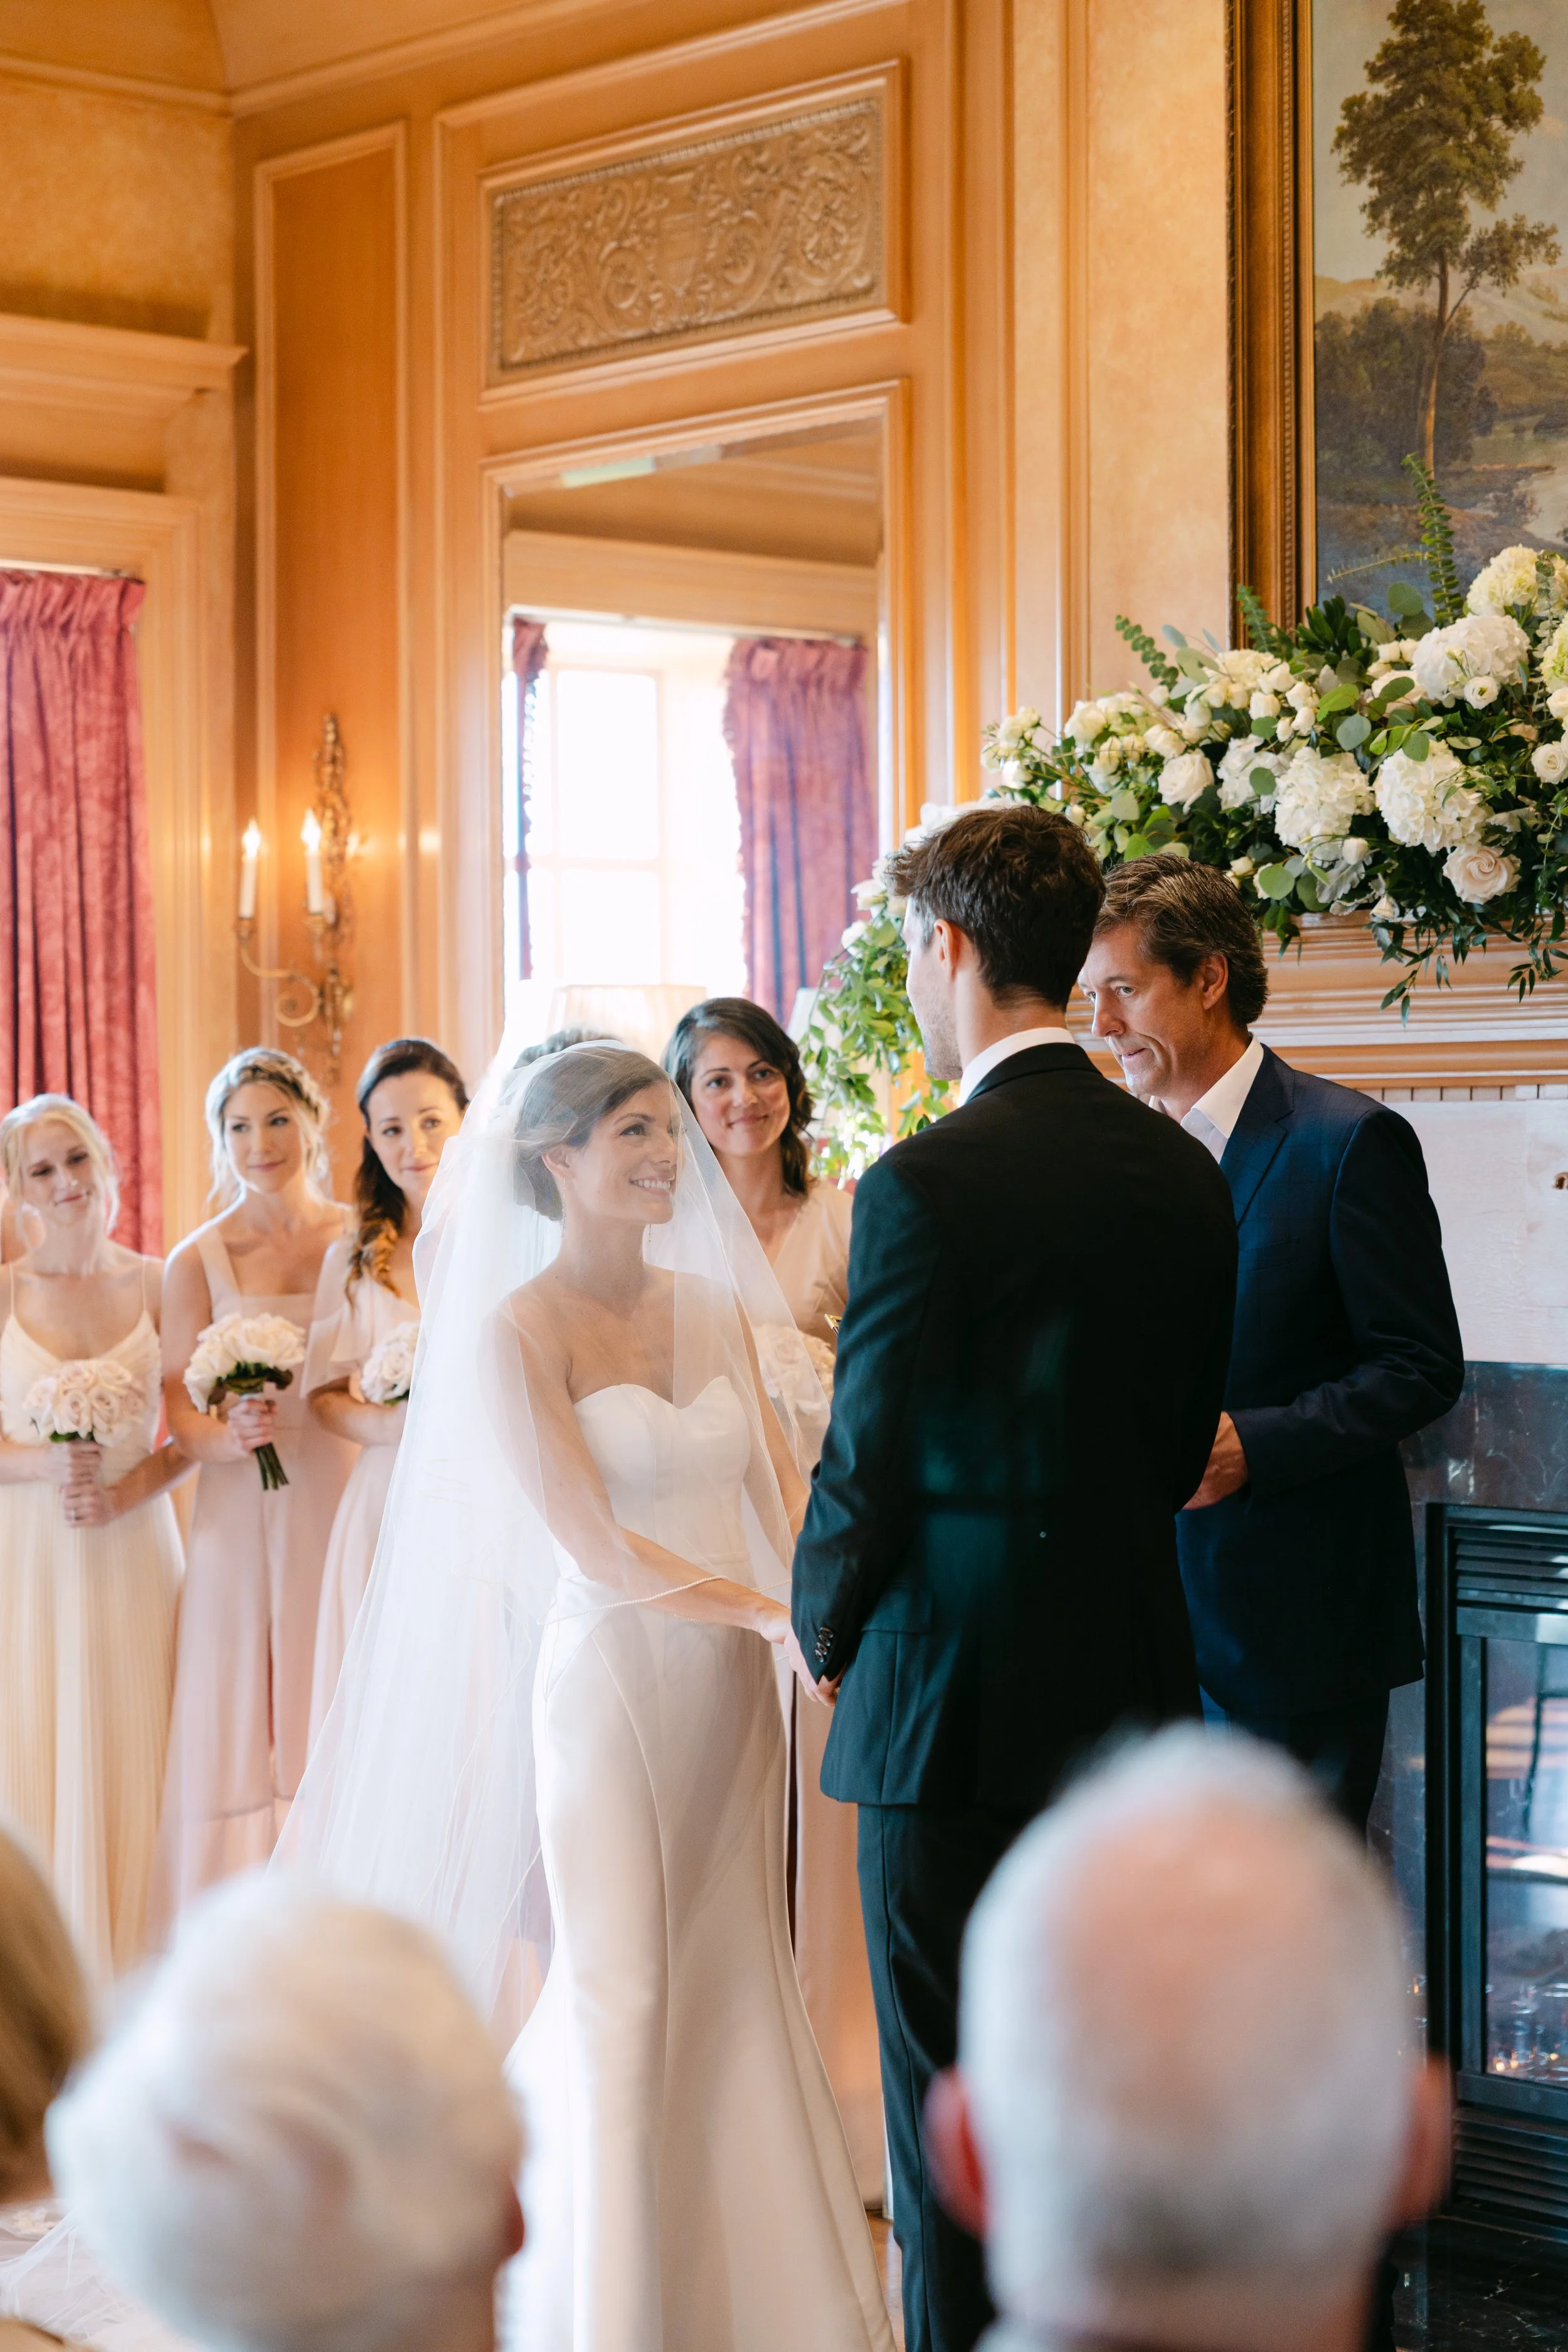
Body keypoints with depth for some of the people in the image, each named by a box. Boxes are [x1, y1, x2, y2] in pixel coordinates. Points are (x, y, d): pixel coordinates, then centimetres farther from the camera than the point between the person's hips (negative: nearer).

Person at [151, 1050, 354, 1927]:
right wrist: (230, 1436, -22)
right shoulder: (201, 1260, 3)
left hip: (346, 1501, 1)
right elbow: (177, 1404, -2)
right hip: (246, 1516, -1)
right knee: (247, 1724, -2)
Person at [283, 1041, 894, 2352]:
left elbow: (783, 1490, 4)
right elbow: (593, 1544, -15)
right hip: (608, 1686, -5)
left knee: (736, 1987, 10)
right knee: (617, 1999, 0)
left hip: (731, 1694, 5)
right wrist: (780, 1614, -17)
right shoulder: (516, 1332, -9)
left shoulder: (714, 1307, 8)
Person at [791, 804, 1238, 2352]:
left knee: (951, 2106, 5)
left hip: (958, 1700, -6)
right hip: (1134, 1686, 7)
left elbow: (868, 1467, -12)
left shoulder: (928, 1185, -17)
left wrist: (824, 1626, 7)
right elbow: (1180, 1440, 10)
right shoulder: (1184, 1170, 3)